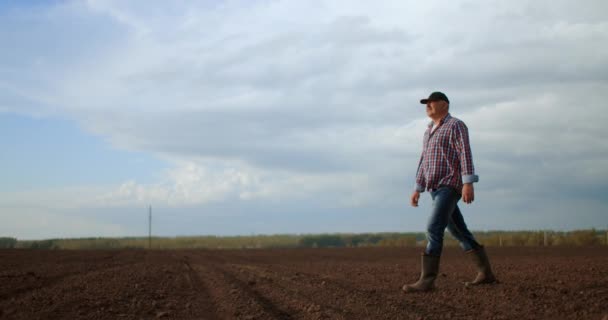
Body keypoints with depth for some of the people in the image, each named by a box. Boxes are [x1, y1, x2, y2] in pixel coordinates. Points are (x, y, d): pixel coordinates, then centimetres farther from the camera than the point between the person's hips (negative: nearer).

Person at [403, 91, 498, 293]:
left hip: (450, 186, -9)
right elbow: (424, 162, 24)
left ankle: (427, 280, -21)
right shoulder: (430, 132, 22)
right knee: (460, 232, 10)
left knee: (434, 229, -18)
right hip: (437, 189, 9)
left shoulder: (456, 125, -5)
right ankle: (486, 274, 17)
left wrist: (468, 183, -27)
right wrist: (418, 189, 19)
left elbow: (465, 154, -16)